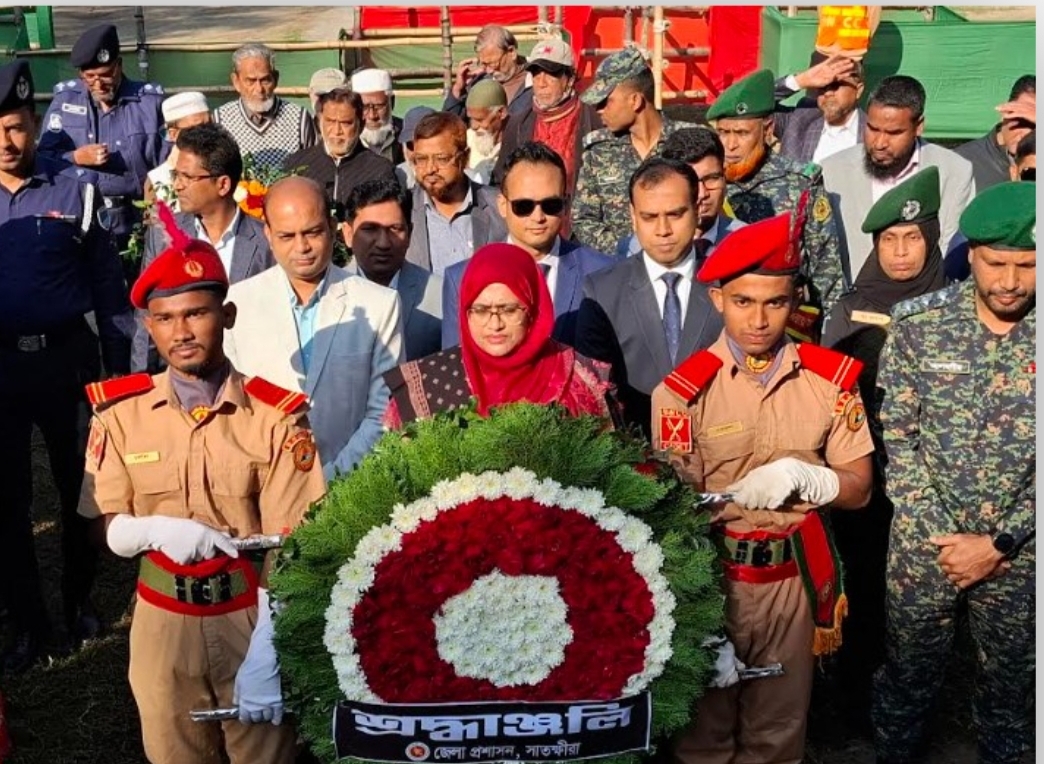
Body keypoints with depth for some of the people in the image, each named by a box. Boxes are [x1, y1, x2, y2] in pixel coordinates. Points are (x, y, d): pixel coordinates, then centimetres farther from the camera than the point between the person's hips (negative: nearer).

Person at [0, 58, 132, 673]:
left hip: (67, 356, -1)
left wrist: (118, 365, -3)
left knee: (79, 486, 13)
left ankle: (80, 600, 34)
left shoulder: (75, 189, -4)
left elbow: (108, 283, -1)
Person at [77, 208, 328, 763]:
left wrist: (268, 655, -20)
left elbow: (287, 547, -13)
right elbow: (105, 528, 0)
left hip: (252, 615, -2)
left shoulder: (276, 415, -12)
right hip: (163, 622, 2)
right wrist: (155, 530, -21)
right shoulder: (119, 412, -5)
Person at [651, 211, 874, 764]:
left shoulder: (832, 378, -2)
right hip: (709, 576, -2)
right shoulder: (683, 389, -11)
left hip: (795, 577, 2)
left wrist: (801, 475, -18)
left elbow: (859, 489, 0)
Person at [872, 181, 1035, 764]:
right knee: (908, 673, 15)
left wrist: (997, 543, -12)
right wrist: (939, 536, -11)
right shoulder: (918, 325, -8)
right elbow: (897, 438, -6)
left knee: (1011, 683, 18)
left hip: (1020, 555, 1)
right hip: (925, 543, 0)